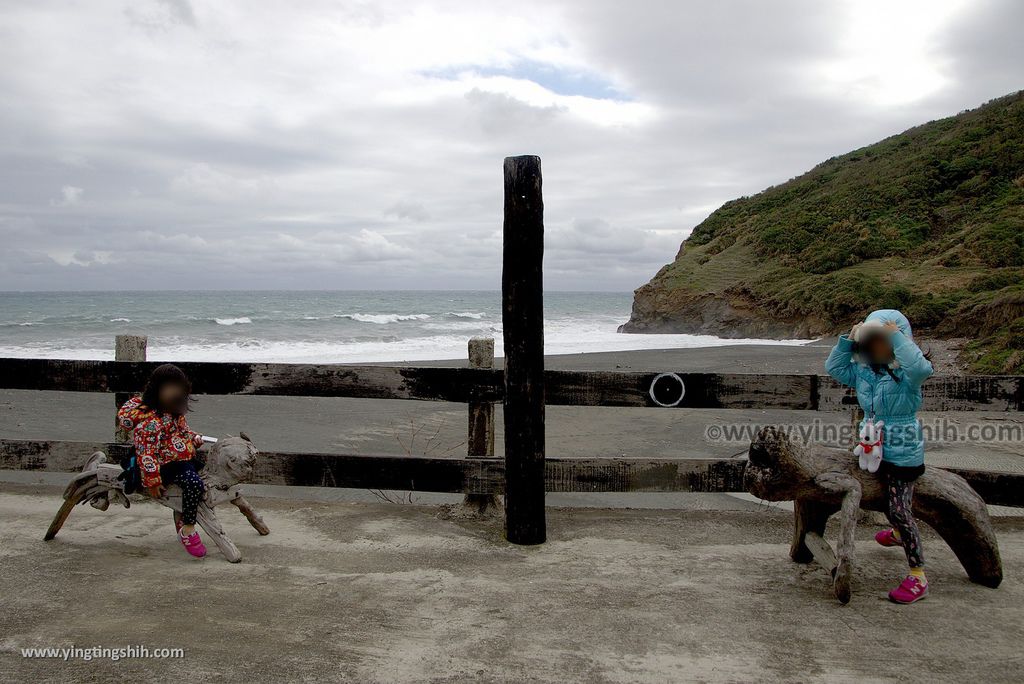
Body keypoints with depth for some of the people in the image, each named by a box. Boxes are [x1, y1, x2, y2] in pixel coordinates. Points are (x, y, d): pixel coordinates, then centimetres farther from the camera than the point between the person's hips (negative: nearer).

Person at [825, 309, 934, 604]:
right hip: (875, 450, 8)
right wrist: (848, 341, -4)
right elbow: (834, 367, 9)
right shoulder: (864, 372, 1)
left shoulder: (905, 374, -20)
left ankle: (918, 577, -5)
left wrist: (897, 337, -35)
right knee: (888, 503, 30)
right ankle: (898, 533, 60)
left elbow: (921, 368, -42)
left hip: (903, 454, -8)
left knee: (899, 508, -12)